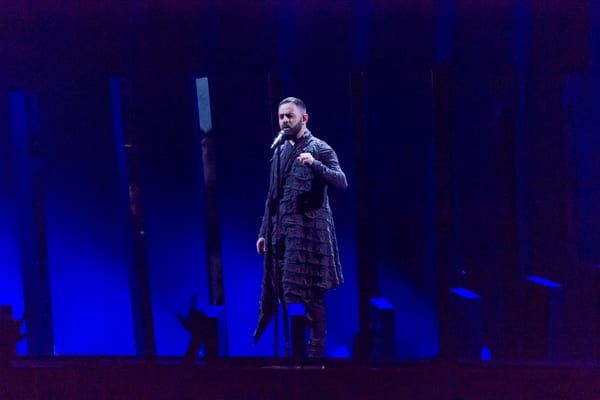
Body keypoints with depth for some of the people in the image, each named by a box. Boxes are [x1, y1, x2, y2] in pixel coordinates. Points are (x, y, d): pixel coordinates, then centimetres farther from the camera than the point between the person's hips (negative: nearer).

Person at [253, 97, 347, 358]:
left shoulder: (320, 149, -4)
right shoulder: (279, 150, 16)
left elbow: (341, 183, -16)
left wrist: (315, 165, -31)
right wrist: (264, 231, 16)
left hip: (308, 229, -6)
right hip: (281, 229, 6)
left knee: (309, 293, -4)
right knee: (274, 289, 9)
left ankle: (316, 349, 7)